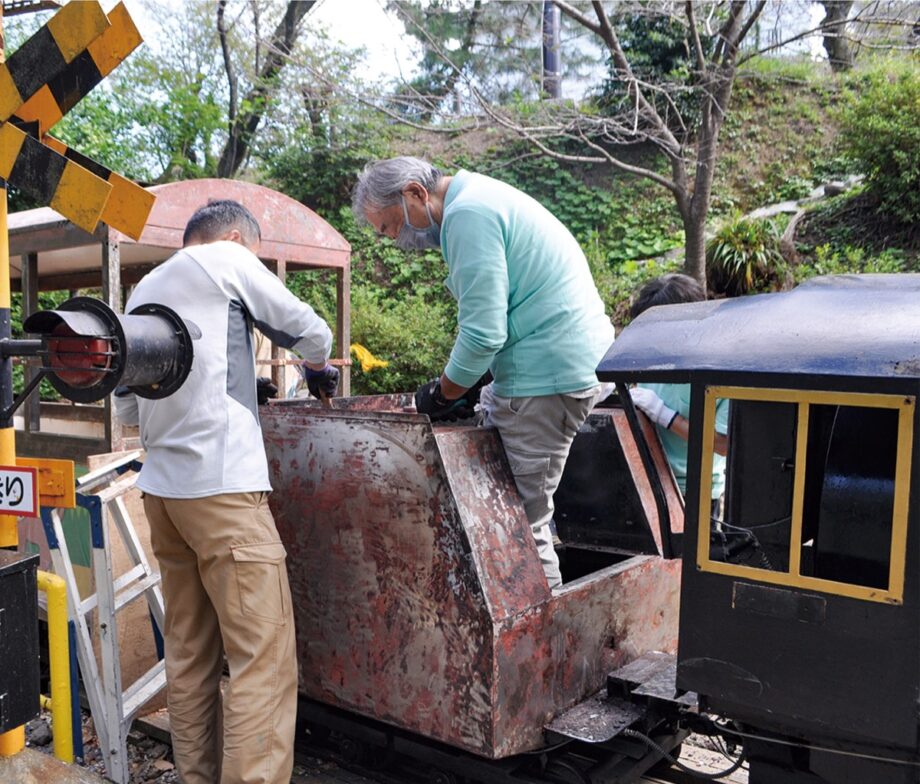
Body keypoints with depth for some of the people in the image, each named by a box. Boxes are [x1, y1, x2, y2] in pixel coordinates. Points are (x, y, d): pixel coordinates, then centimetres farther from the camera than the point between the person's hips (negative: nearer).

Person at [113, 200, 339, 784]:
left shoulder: (143, 292, 21)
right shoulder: (225, 259, 2)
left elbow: (127, 407, 22)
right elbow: (311, 332, 4)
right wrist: (321, 368, 26)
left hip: (163, 487, 8)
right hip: (222, 484, -8)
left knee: (190, 653, 11)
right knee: (265, 659, -6)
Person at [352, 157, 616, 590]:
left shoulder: (467, 214, -14)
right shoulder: (478, 197, 18)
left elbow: (482, 333, -21)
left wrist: (443, 394, -6)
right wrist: (460, 389, 13)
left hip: (550, 373, -11)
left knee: (524, 520, -3)